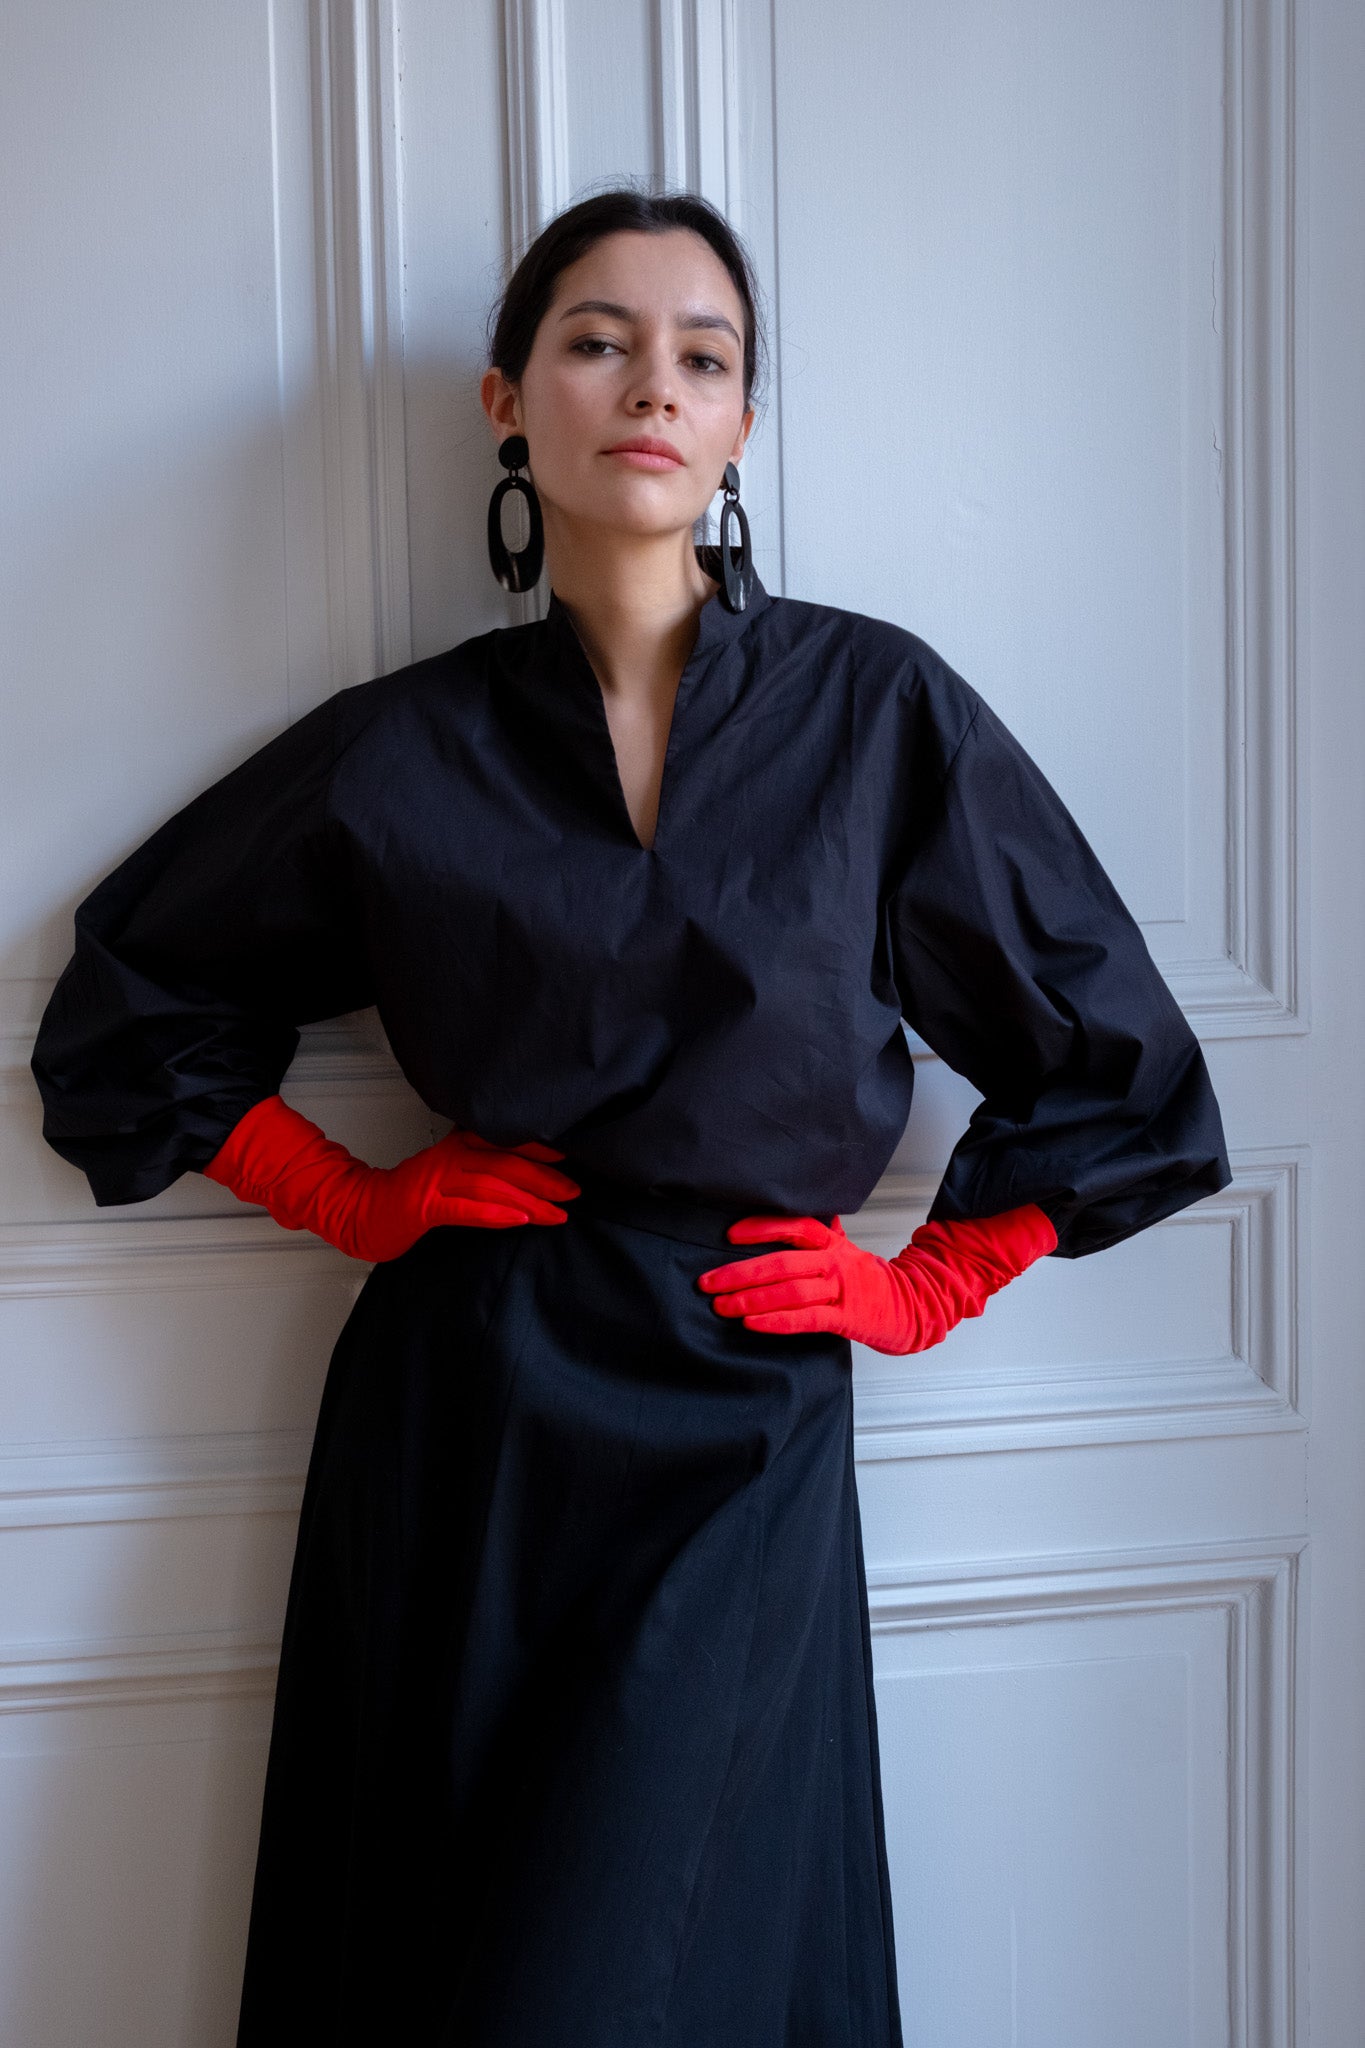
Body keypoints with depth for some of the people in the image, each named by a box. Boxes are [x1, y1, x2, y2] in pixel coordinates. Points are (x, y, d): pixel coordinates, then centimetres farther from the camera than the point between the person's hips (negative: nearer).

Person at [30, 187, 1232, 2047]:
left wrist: (923, 1290, 4)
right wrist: (354, 1201, 5)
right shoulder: (402, 754, 1)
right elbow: (127, 1011, 14)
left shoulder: (879, 709, 0)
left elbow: (1109, 1057, 8)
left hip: (743, 1425, -1)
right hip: (464, 1414, 1)